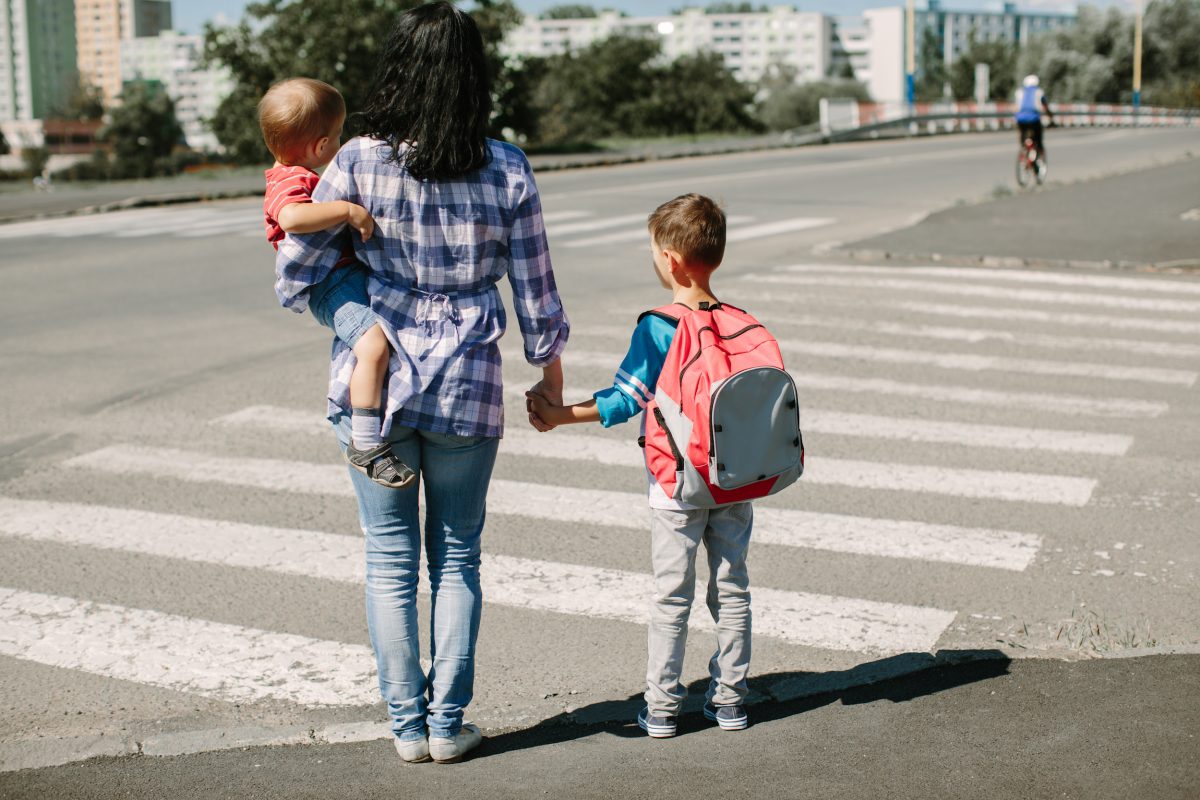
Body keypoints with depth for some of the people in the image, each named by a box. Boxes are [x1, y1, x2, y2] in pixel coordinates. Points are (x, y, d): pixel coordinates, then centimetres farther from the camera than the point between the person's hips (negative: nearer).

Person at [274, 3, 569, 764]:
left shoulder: (358, 163, -10)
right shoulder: (509, 171, -6)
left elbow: (296, 273, -4)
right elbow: (536, 291, 0)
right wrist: (550, 366, 16)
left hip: (372, 383, -1)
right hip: (468, 387, 1)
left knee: (391, 559, 12)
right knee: (457, 557, 16)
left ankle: (409, 724, 19)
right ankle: (449, 724, 20)